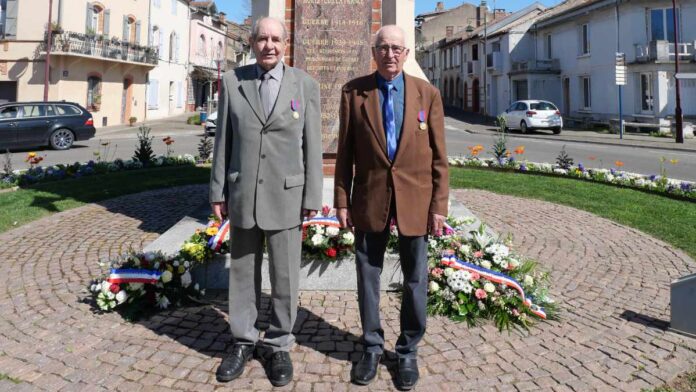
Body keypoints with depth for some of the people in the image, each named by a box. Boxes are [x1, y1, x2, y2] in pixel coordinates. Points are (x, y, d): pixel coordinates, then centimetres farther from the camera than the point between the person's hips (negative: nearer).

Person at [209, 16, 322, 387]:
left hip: (286, 194, -1)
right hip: (243, 193, 2)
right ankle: (243, 341, 29)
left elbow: (312, 145, -1)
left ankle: (280, 345, 25)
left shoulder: (305, 84, -1)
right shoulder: (232, 81, 3)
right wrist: (218, 191, 2)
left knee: (284, 275, 7)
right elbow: (223, 141, 4)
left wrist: (312, 197, -4)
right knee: (243, 271, 12)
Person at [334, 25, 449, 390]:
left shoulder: (427, 94, 1)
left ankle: (408, 351, 29)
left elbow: (438, 155, 1)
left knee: (416, 279, 10)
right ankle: (372, 346, 30)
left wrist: (439, 205, -3)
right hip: (370, 197, 0)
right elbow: (345, 152, 2)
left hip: (415, 198, 0)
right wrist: (342, 200, -1)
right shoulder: (353, 92, 1)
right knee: (368, 276, 10)